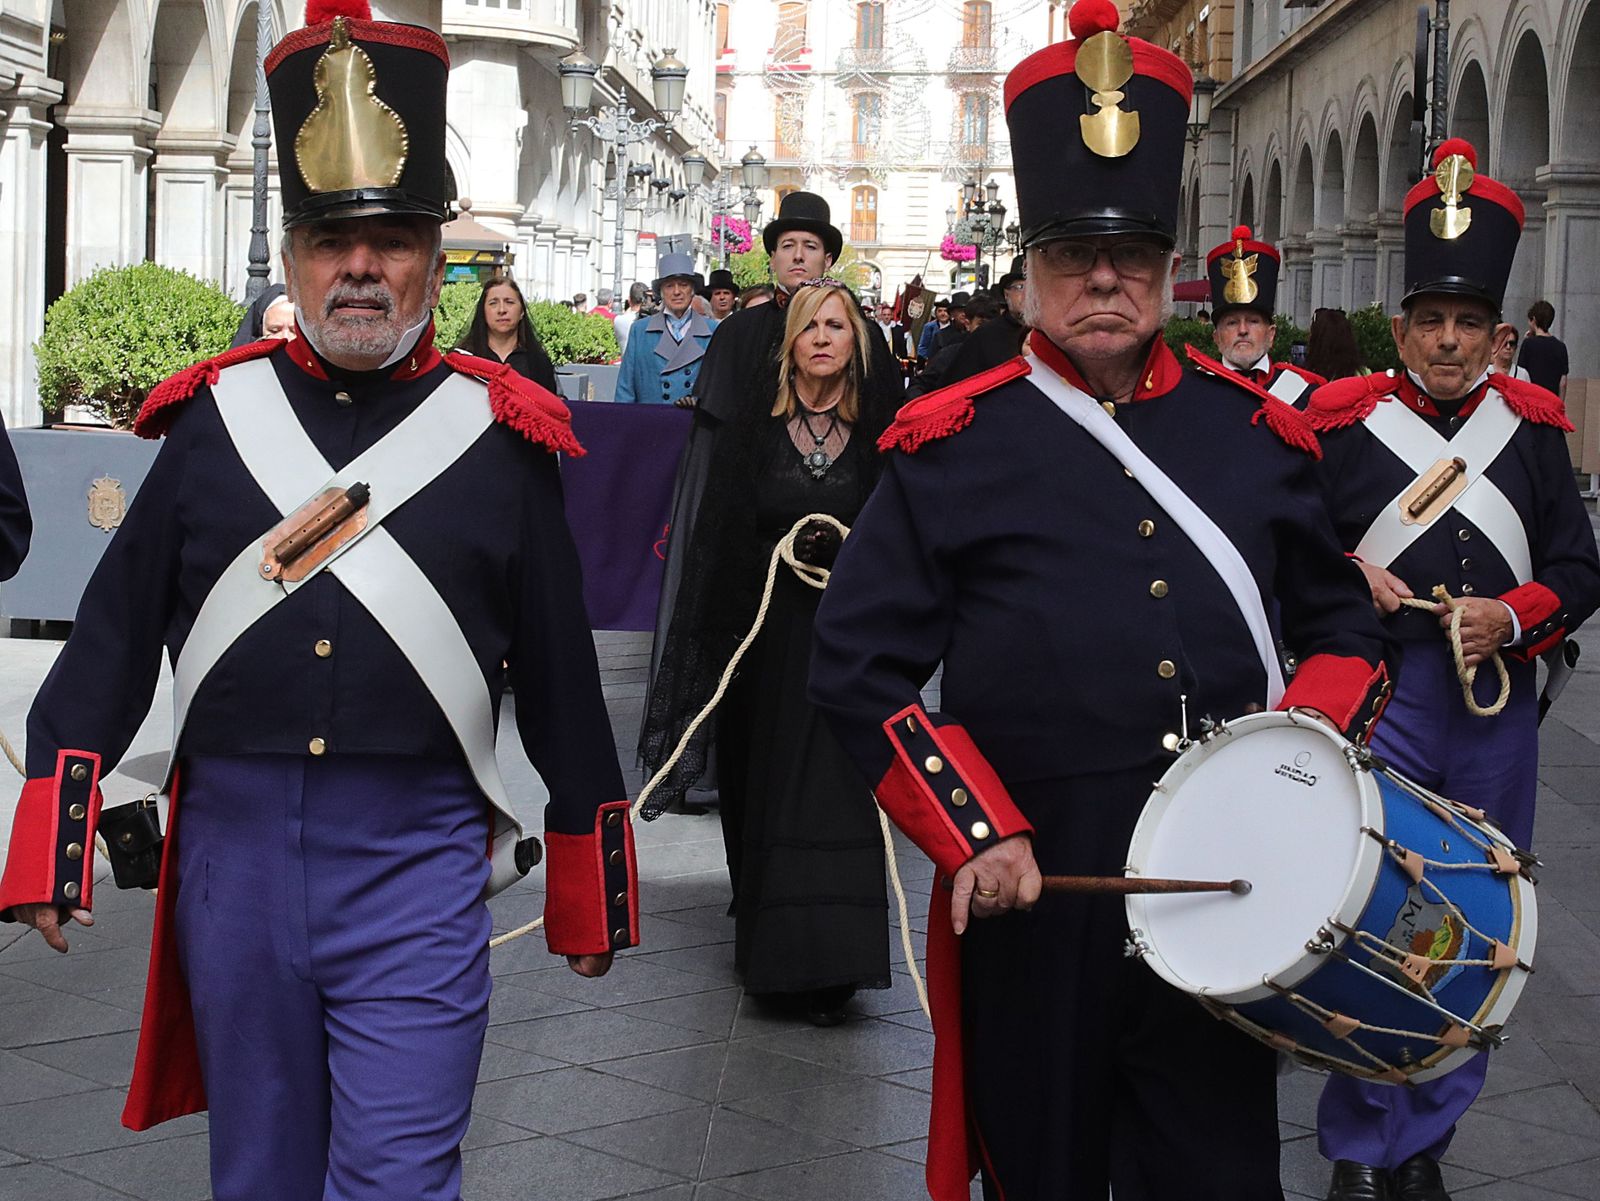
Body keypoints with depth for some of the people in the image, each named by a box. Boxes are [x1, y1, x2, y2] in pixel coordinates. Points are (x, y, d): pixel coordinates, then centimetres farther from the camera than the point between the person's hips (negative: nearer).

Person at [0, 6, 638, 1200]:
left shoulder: (501, 434, 1)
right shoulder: (214, 416, 6)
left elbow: (559, 671, 6)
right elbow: (114, 639, 7)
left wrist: (589, 890, 9)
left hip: (416, 868, -2)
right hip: (235, 846, 3)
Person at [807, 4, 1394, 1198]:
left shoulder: (1258, 436, 7)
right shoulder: (952, 448, -2)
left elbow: (1348, 626, 15)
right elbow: (860, 665, -3)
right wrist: (975, 834, -12)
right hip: (1032, 887, -2)